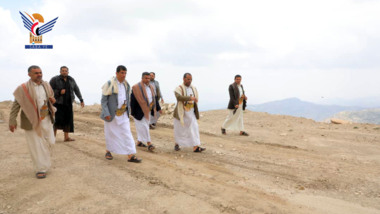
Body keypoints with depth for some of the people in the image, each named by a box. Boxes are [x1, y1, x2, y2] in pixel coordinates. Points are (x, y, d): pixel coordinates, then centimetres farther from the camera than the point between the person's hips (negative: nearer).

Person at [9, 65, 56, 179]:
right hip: (32, 120, -5)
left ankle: (44, 159, 40)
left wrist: (53, 100, -3)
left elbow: (52, 96, 21)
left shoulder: (46, 85, 5)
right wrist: (12, 121, -16)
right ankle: (40, 169, 15)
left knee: (50, 141, 10)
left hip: (46, 119, 5)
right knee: (36, 145, 2)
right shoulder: (23, 88, -11)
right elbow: (16, 105, -10)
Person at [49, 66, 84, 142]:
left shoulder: (71, 80, 7)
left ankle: (66, 137, 13)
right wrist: (59, 92, -20)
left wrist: (81, 100, 11)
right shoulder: (54, 79, -5)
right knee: (57, 120, -8)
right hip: (58, 103, -4)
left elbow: (76, 90, 13)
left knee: (68, 120, 5)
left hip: (68, 103, 4)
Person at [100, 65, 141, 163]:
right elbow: (103, 100, -11)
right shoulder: (109, 84, -12)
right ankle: (108, 151, 34)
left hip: (123, 114, 4)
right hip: (111, 113, -4)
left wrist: (127, 112, 14)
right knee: (110, 133, 11)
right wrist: (106, 114, -19)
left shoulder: (126, 85, 5)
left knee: (127, 133, -3)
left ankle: (131, 155, -3)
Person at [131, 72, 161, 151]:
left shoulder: (150, 87, 10)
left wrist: (158, 108, 16)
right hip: (140, 111, -7)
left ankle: (139, 141, 25)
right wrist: (133, 112, -14)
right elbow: (133, 101, -13)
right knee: (144, 126, -6)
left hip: (148, 111, 7)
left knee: (142, 127, 15)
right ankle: (149, 143, -4)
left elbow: (154, 98, 18)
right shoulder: (136, 88, -12)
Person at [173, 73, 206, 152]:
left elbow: (196, 99, 23)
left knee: (194, 128, -7)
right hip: (181, 113, -4)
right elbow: (178, 97, -32)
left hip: (191, 113, 4)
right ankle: (177, 144, 31)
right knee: (179, 129, 9)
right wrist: (190, 98, -39)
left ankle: (196, 147, -8)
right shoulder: (179, 88, -10)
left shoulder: (193, 88, 8)